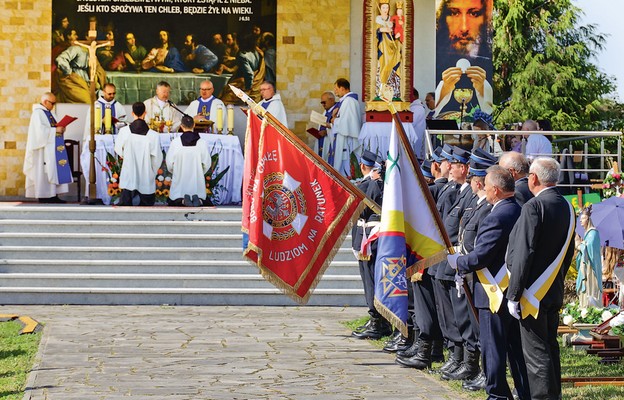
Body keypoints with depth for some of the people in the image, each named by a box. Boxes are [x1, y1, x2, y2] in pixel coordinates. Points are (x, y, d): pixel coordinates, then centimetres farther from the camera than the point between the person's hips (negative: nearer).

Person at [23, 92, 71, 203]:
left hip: (52, 148, 9)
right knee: (45, 172, -8)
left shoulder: (49, 112, 18)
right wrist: (56, 130, -16)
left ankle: (53, 195, 4)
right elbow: (40, 130, -20)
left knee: (53, 171, 4)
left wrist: (60, 129, 2)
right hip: (44, 147, -9)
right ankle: (44, 196, -6)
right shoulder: (38, 113, -10)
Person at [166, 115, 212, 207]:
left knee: (173, 202, 18)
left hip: (180, 179, -1)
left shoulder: (175, 142, -8)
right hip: (197, 182, 1)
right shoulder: (202, 142, -6)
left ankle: (183, 200, -17)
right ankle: (198, 200, -19)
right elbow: (207, 163, -1)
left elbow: (169, 163, -2)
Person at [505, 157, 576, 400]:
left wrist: (513, 295, -16)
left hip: (533, 293, -8)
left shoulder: (534, 207, -17)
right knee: (550, 347, 17)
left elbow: (523, 254, -20)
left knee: (535, 352, -5)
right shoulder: (567, 207, 8)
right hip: (555, 292, 9)